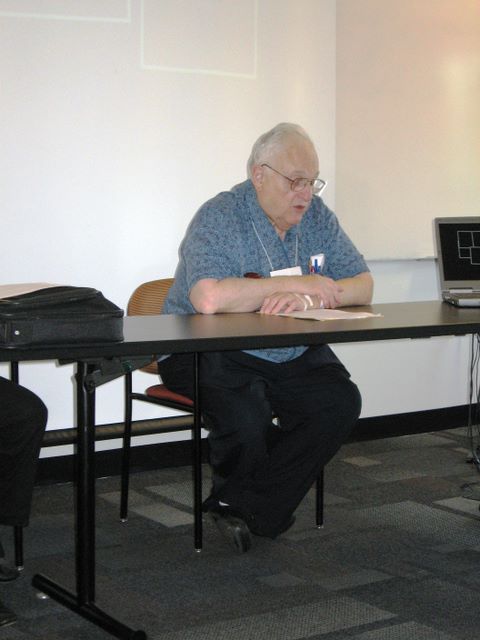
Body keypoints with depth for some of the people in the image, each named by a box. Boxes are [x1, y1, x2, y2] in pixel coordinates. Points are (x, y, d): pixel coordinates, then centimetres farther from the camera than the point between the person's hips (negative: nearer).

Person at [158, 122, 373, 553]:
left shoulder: (316, 217, 5)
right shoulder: (219, 218, -14)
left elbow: (362, 287, 0)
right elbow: (209, 298, -33)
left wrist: (307, 298, -22)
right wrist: (298, 283, -24)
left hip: (290, 356, 6)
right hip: (211, 353, -6)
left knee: (341, 402, -20)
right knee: (246, 416, -33)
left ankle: (242, 507, -8)